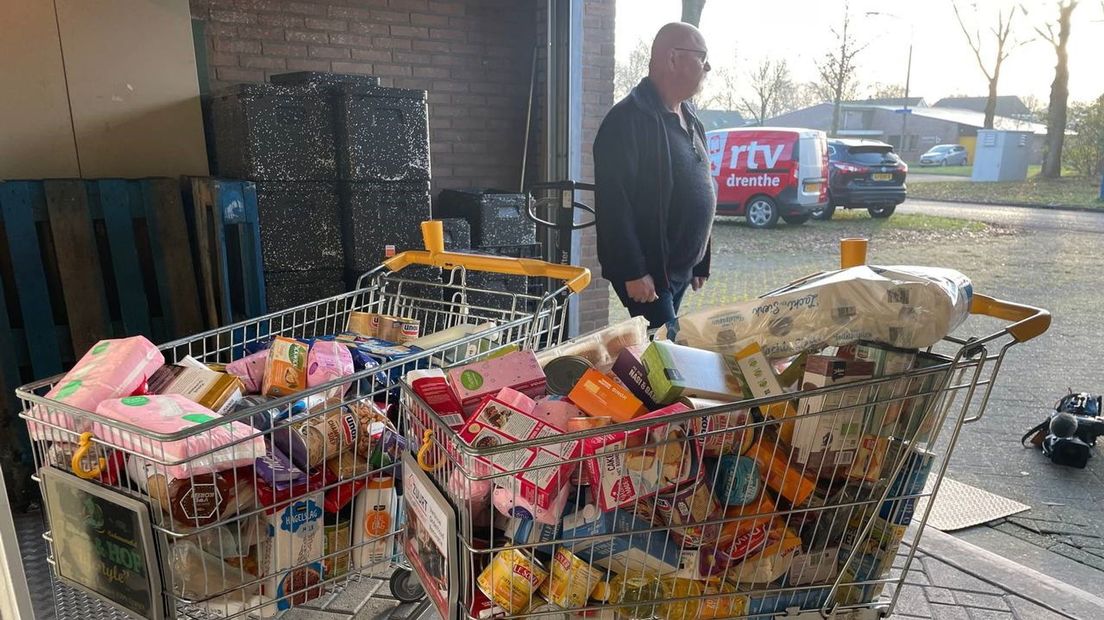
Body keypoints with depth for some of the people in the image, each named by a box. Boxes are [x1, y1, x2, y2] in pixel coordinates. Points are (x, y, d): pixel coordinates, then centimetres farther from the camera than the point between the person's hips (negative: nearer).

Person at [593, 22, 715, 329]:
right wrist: (633, 272, -23)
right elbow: (614, 203, -21)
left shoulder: (687, 117, 14)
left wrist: (700, 263, 18)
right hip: (647, 271, -9)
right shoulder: (629, 118, -15)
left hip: (681, 269, 9)